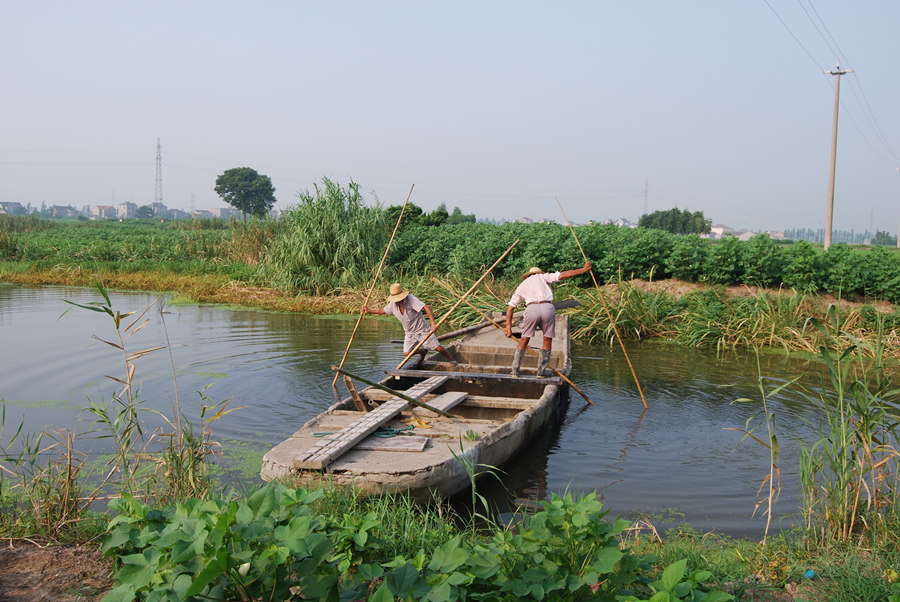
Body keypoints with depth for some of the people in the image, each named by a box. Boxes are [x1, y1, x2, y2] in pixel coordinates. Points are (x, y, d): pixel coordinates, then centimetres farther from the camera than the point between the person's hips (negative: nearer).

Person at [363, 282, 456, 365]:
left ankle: (451, 359, 20)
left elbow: (426, 308, -34)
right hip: (410, 333, 6)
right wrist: (369, 310, 4)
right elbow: (382, 311, 15)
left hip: (423, 330, -6)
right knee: (407, 353, -4)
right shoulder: (392, 304, -5)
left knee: (438, 348, -8)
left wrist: (433, 323, -44)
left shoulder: (411, 299, -26)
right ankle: (422, 351, 28)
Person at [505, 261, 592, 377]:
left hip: (531, 309, 1)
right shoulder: (542, 277, 25)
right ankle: (542, 370, 14)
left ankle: (515, 370, 8)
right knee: (548, 339, 15)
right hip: (548, 308, -1)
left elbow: (510, 306, 24)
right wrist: (583, 270, 19)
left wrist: (509, 326, 23)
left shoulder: (521, 286, 30)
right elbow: (563, 275, 13)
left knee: (524, 340, 12)